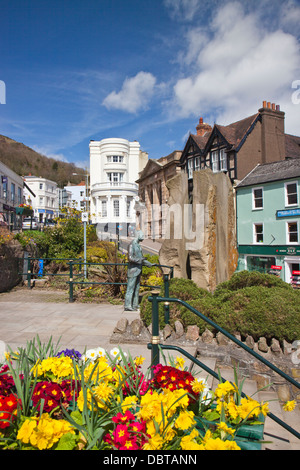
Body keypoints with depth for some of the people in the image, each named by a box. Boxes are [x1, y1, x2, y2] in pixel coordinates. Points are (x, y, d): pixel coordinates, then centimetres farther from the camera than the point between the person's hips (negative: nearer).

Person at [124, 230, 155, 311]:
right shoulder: (132, 245, -13)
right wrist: (140, 260, -20)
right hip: (133, 269, -9)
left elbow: (141, 257, 23)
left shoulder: (138, 245, 16)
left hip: (138, 270, 9)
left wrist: (150, 264, 24)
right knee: (130, 288, -6)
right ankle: (127, 305, -2)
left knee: (137, 288, 12)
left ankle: (135, 305, 19)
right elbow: (130, 258, -20)